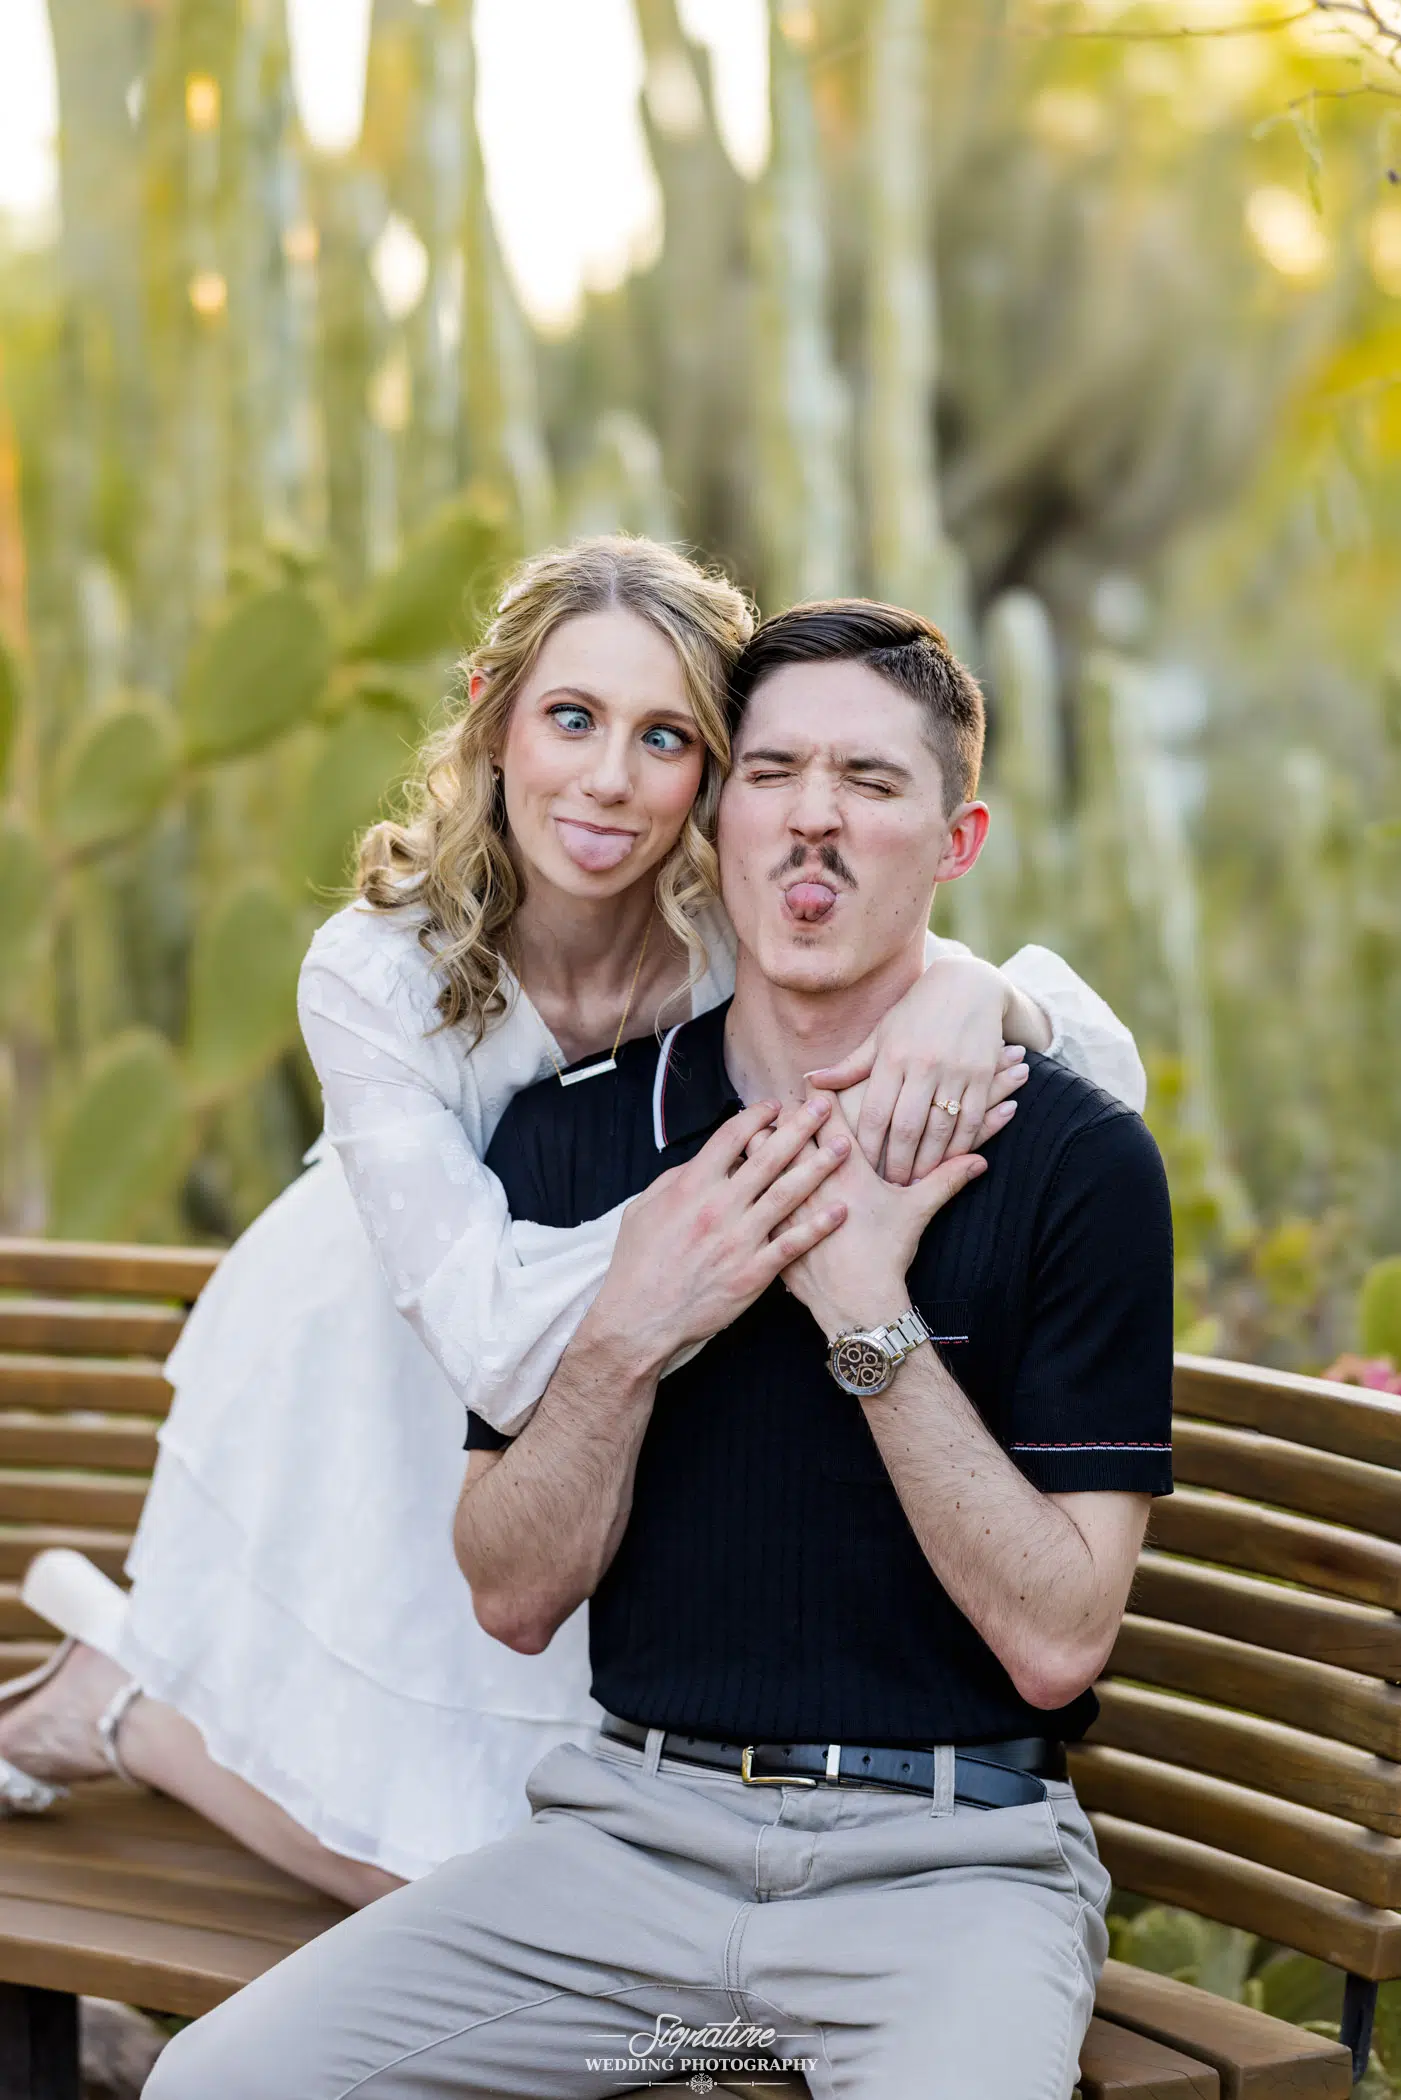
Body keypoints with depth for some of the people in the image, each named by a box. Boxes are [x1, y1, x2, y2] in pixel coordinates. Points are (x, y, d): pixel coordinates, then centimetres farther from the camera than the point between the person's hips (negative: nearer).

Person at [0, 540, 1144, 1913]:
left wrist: (975, 995, -51)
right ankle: (111, 1706, 30)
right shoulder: (376, 975, -29)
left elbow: (1109, 1073, -27)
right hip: (382, 1425, -3)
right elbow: (500, 1343, -37)